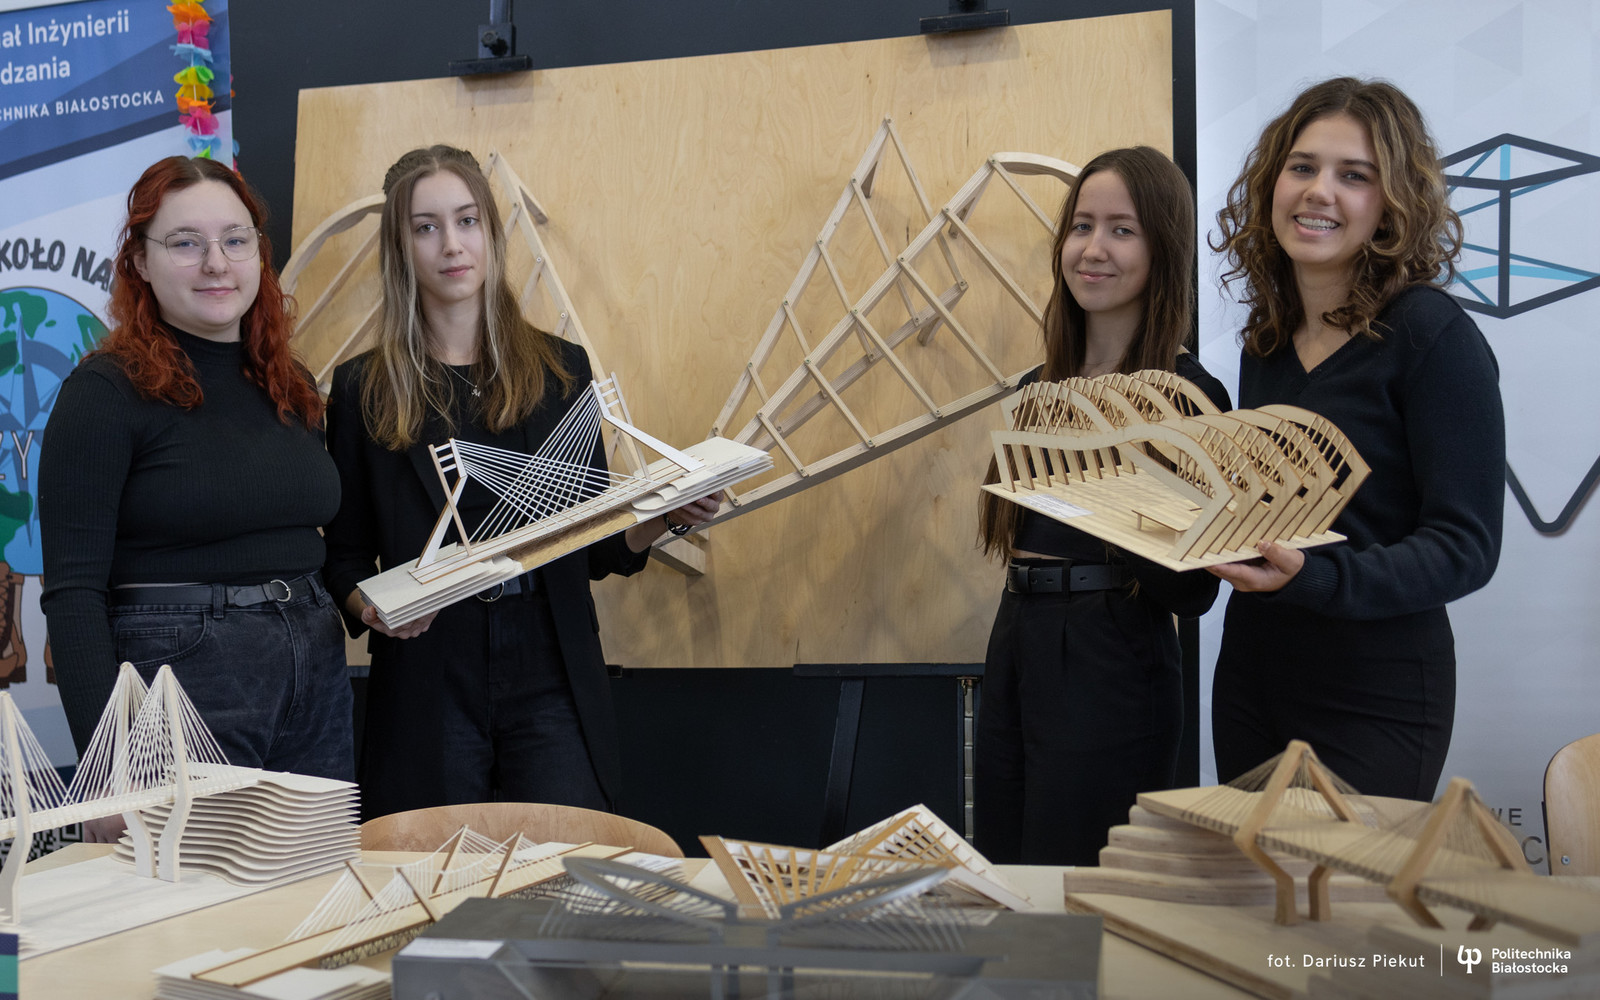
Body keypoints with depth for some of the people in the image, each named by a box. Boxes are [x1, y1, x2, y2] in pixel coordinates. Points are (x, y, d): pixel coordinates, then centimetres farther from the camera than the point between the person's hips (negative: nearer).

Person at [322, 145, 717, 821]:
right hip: (426, 684, 0)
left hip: (550, 682, 1)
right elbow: (345, 553, 8)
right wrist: (368, 604, -12)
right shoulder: (363, 388, 6)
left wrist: (662, 519, -7)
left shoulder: (561, 370, 9)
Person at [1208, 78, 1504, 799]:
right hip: (1250, 677, 6)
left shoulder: (1433, 337, -13)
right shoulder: (1267, 338, 7)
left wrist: (1312, 576, -31)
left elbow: (1466, 547, -17)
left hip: (1374, 701, -6)